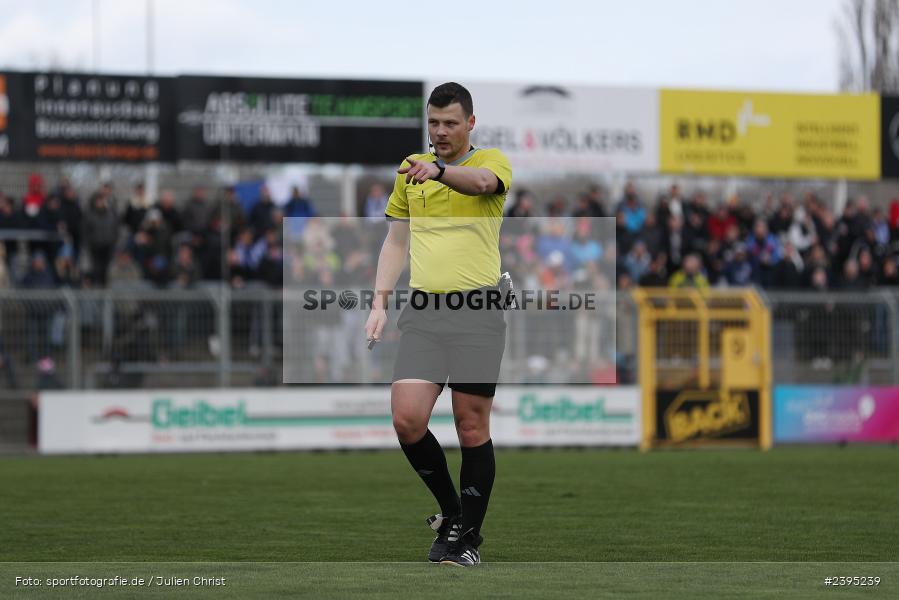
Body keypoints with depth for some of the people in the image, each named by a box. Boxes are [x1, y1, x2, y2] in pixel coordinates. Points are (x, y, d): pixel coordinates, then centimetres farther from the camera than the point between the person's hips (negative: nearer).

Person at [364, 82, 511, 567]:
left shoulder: (491, 160, 1)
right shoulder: (410, 170, 15)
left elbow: (483, 181, -24)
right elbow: (396, 240, 20)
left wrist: (439, 170, -44)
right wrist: (380, 302, 9)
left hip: (477, 311, -3)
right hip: (422, 312, 4)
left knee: (472, 426, -2)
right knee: (407, 419, -10)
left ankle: (469, 536, 10)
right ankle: (450, 510, 12)